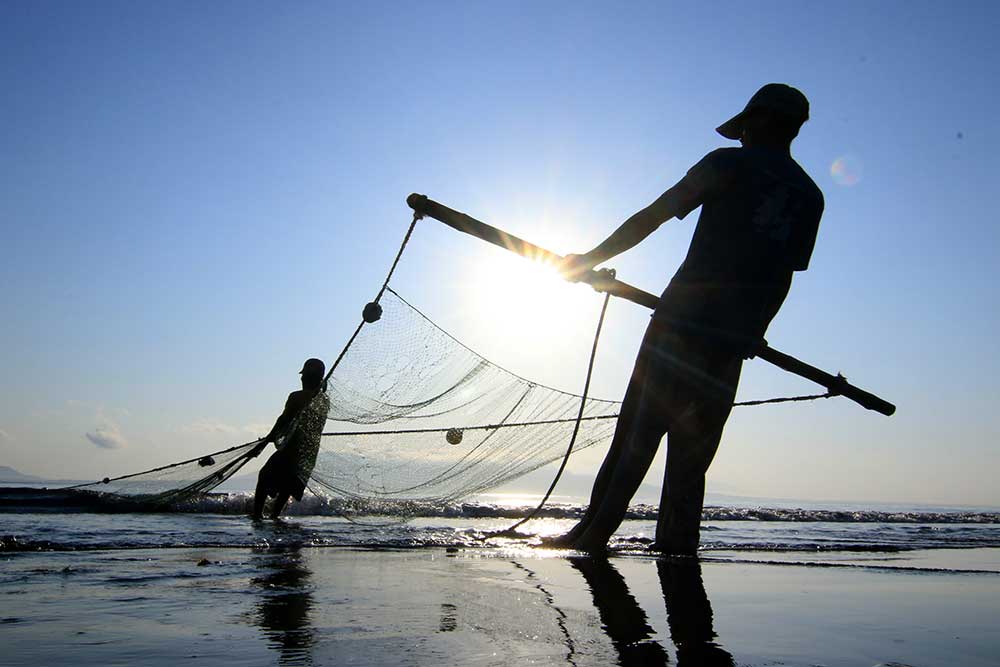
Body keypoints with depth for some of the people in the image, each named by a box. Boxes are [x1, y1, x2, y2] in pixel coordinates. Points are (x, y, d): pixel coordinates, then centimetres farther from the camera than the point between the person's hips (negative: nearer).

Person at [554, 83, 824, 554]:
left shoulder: (730, 164, 1)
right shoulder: (811, 198, 15)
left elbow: (654, 215, -1)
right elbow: (784, 277, 17)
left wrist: (590, 259, 7)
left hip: (682, 322, -4)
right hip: (735, 341, 5)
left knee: (635, 435, 2)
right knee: (690, 458, 11)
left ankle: (593, 535, 5)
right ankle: (676, 550, 12)